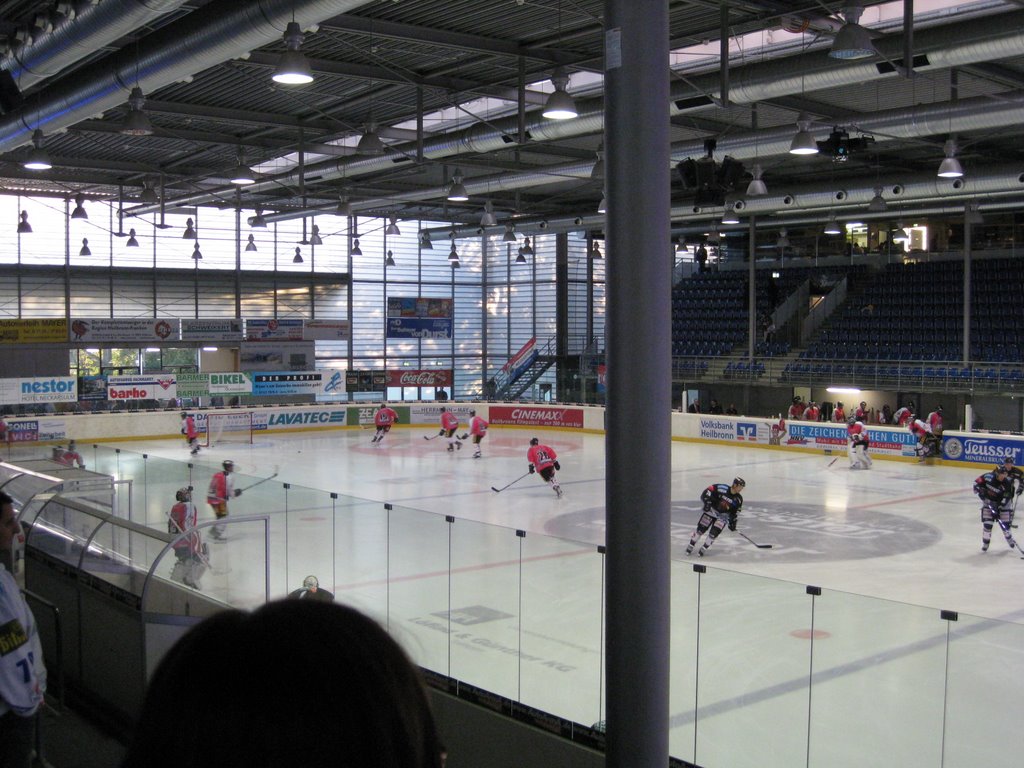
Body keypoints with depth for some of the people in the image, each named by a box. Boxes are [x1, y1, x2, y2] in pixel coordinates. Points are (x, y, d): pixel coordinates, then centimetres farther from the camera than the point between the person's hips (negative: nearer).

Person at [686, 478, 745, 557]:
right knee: (701, 528, -3)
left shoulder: (738, 499, -9)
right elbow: (707, 491, -20)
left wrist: (732, 522, 1)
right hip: (711, 510, -3)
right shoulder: (722, 488, -24)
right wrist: (707, 502, -26)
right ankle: (691, 545, 15)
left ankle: (704, 548, 7)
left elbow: (735, 512, 3)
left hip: (723, 515, 3)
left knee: (714, 532, -11)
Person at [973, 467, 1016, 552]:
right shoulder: (988, 477, -21)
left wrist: (997, 510, -29)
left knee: (1005, 524, 3)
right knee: (987, 523, -9)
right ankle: (985, 542, 6)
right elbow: (977, 483, -5)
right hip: (988, 501, 0)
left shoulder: (1007, 483, -24)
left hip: (1001, 503, 0)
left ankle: (1009, 537, 34)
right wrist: (981, 491, -20)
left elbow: (1005, 500, -23)